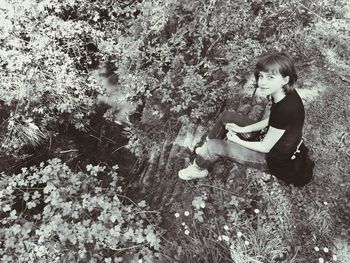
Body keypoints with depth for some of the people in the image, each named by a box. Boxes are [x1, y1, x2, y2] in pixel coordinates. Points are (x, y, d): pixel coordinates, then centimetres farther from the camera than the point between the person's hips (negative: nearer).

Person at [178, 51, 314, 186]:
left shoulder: (285, 109, -37)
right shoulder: (286, 93, -12)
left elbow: (265, 148, -24)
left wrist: (237, 141, -10)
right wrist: (242, 129, 1)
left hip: (275, 159, -8)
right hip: (271, 138, 9)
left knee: (214, 147, -15)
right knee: (226, 116, 6)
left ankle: (199, 170, 16)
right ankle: (207, 149, 27)